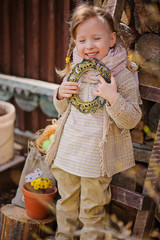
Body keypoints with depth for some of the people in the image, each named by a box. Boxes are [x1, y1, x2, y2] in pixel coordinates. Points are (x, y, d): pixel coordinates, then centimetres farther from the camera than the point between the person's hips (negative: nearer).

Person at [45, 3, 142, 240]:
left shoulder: (123, 75, -14)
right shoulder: (74, 70, 1)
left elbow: (131, 120, -15)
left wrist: (113, 97, -31)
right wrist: (61, 95, -9)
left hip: (96, 158, -5)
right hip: (67, 151, 5)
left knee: (92, 211, 13)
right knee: (66, 202, 24)